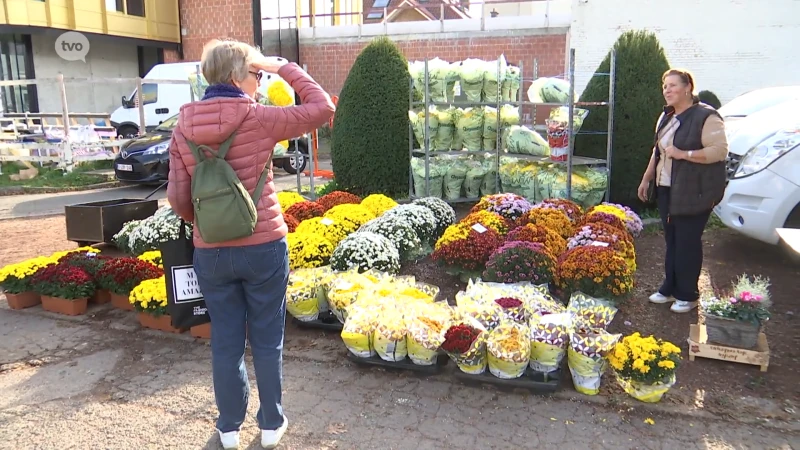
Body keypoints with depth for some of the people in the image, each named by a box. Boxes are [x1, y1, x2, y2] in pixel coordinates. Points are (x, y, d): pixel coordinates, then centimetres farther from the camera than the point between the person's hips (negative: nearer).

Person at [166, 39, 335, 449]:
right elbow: (323, 108, -2)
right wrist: (282, 67, 4)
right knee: (267, 340, 13)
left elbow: (177, 198, 1)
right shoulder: (258, 119, -12)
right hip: (263, 247, -3)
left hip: (210, 252, 3)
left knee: (225, 341, 16)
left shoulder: (184, 127, -1)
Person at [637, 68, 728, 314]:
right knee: (671, 240, 13)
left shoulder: (706, 117, -11)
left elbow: (720, 150, -19)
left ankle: (688, 295, 11)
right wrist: (646, 179, 21)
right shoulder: (666, 117, 14)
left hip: (693, 194, -7)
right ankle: (670, 288, 23)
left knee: (688, 242, -1)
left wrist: (683, 154, -22)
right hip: (667, 190, 7)